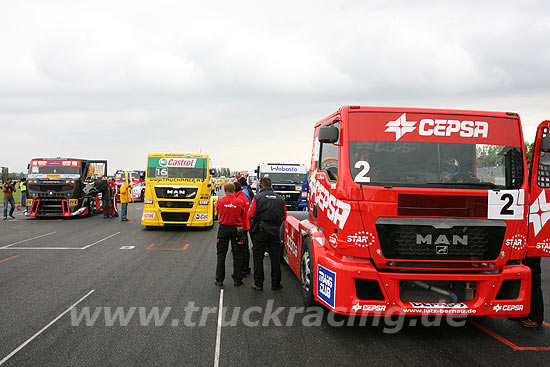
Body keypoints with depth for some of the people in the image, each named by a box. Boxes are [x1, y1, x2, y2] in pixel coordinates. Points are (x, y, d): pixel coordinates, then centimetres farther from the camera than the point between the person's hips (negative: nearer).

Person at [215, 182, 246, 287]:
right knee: (237, 255, 8)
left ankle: (219, 280, 12)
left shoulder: (220, 201, -8)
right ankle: (237, 280, 11)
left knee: (221, 255, 9)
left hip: (223, 229, 1)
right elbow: (243, 214, 4)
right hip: (236, 229, 0)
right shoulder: (240, 202, -9)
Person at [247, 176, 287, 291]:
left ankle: (258, 284, 8)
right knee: (275, 258, 11)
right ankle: (276, 283, 15)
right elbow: (284, 217, 9)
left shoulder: (257, 198, -8)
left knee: (258, 258, 6)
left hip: (260, 232, -3)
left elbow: (250, 215, -8)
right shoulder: (280, 199, 4)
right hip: (275, 232, 3)